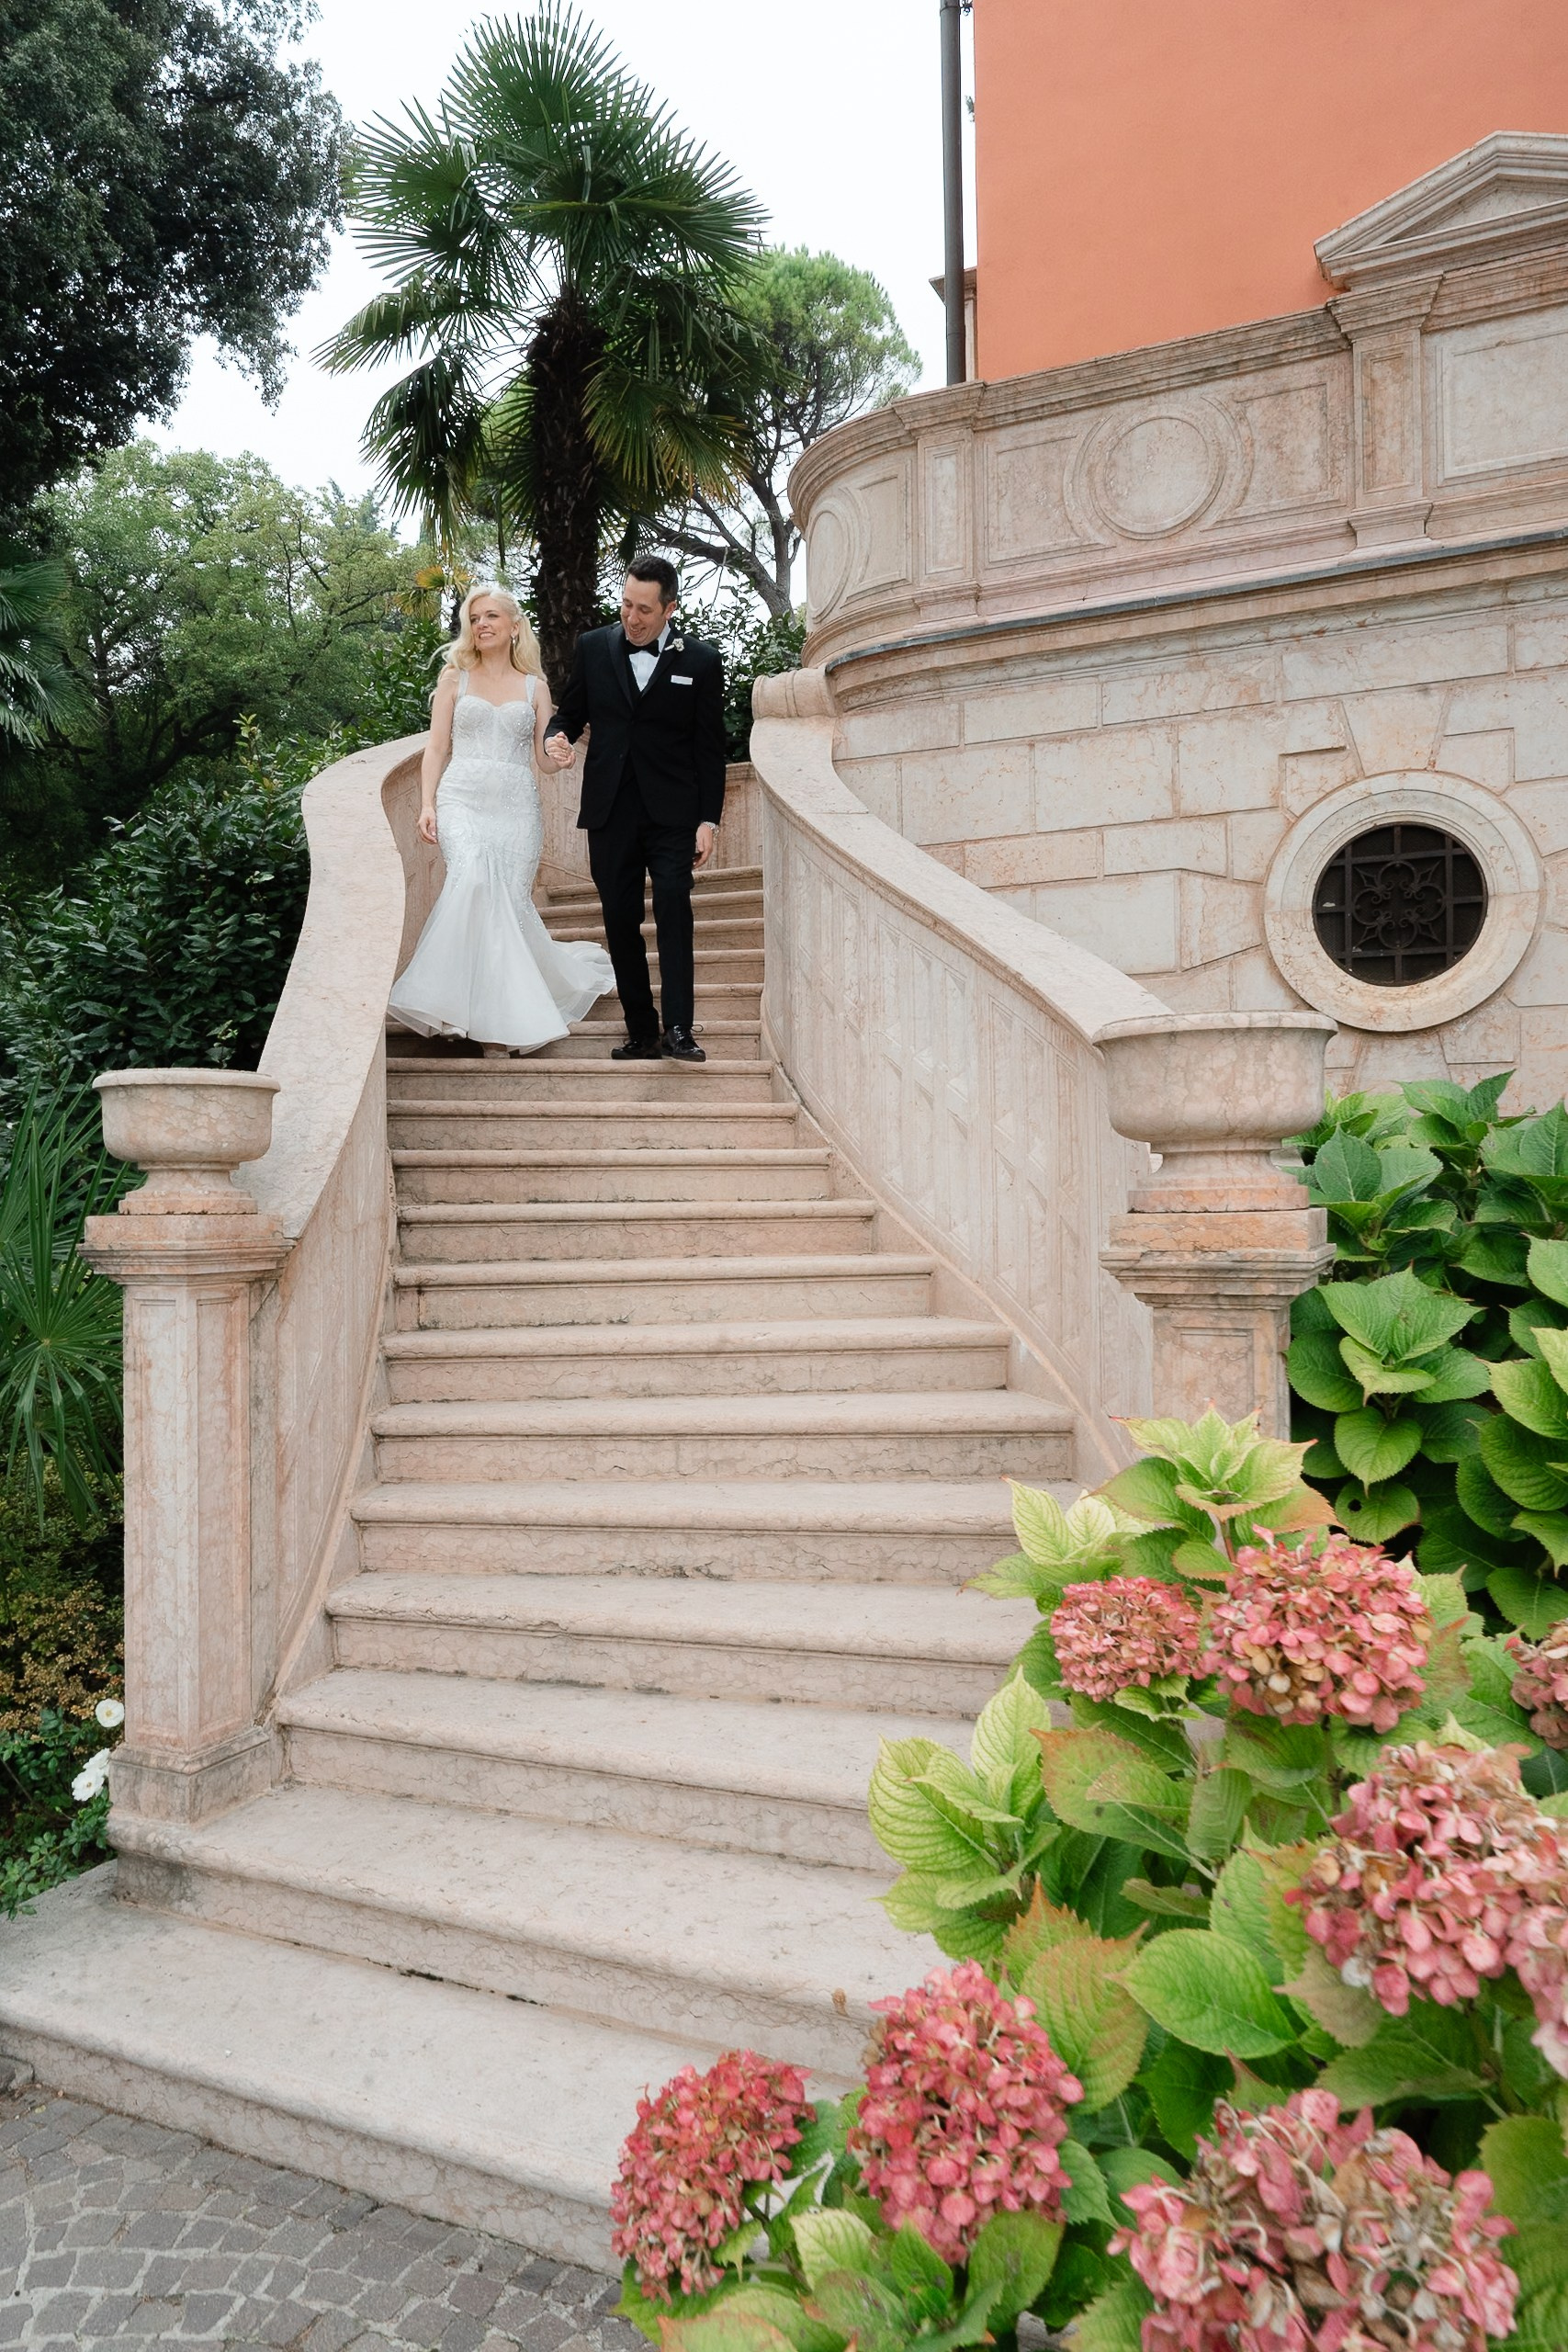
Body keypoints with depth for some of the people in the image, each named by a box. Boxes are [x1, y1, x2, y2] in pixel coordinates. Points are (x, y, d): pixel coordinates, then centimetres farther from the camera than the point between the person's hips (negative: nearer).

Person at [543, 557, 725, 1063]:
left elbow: (710, 748, 3)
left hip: (672, 813, -3)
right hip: (610, 811, 3)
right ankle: (641, 1033, 9)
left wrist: (709, 820, -3)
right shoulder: (592, 648, 8)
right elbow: (571, 712, 17)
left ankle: (679, 1029, -16)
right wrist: (556, 737, -8)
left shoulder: (700, 660, 2)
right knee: (620, 921, 2)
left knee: (673, 908, -18)